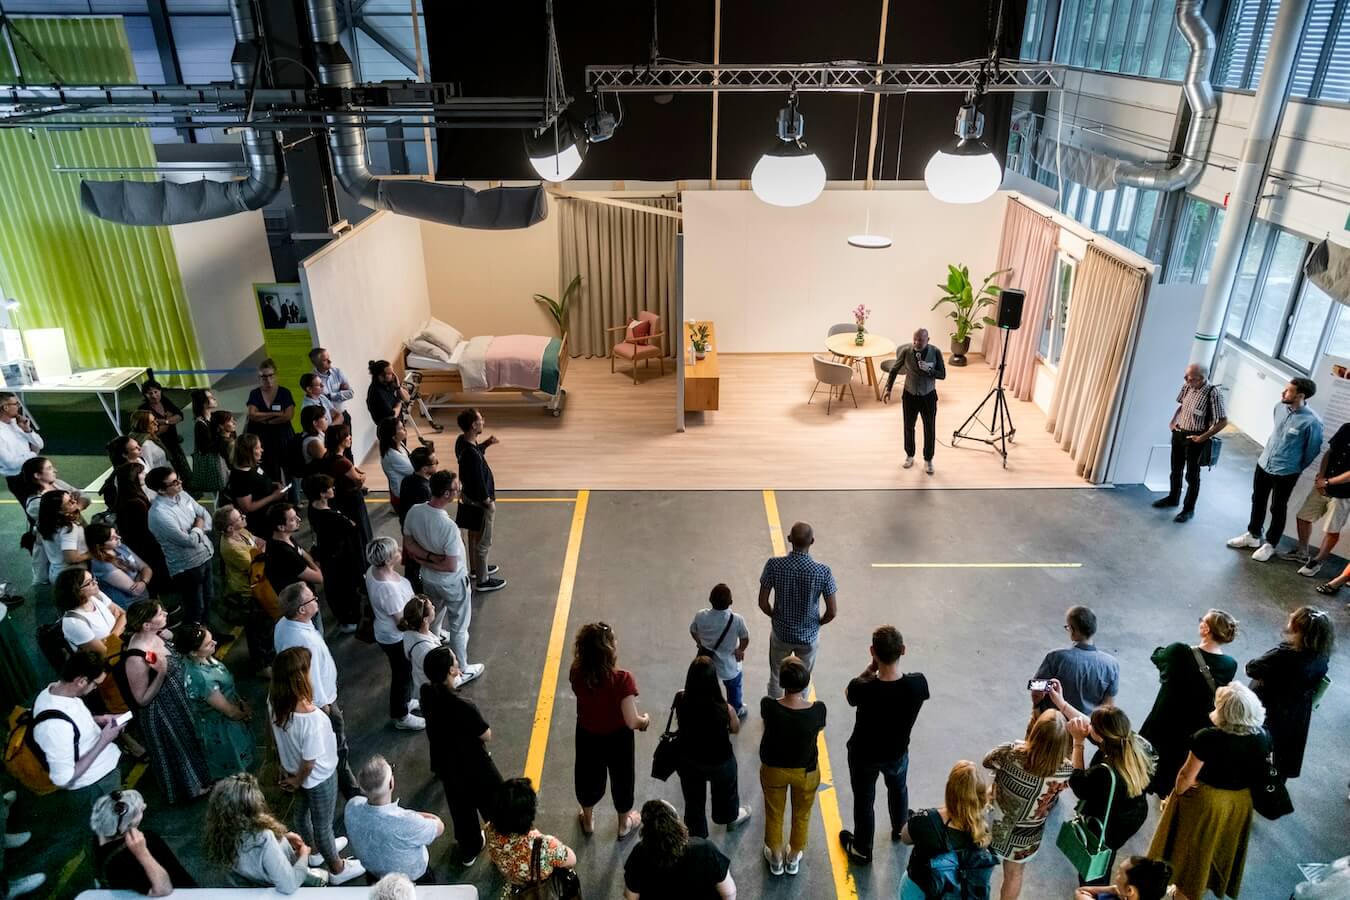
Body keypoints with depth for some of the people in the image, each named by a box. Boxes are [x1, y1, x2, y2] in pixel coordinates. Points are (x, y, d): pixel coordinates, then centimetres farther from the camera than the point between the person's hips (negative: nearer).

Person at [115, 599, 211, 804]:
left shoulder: (156, 635, -12)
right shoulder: (136, 658, -36)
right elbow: (142, 700, -25)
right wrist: (161, 673, -36)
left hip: (180, 701, 8)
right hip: (162, 712, -8)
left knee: (189, 737, 30)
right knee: (177, 747, 18)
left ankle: (197, 777, 56)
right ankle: (188, 787, 45)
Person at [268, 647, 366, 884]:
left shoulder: (274, 700, -21)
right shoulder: (311, 719, -42)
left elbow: (277, 736, -2)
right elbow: (309, 763, -27)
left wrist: (287, 768, 15)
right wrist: (298, 781, -5)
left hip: (292, 768, 6)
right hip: (318, 777, -6)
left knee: (302, 812, 31)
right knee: (323, 824, 19)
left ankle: (314, 851, 59)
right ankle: (337, 869, 45)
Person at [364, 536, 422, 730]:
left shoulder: (373, 570, -12)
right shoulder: (388, 588, -39)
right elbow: (402, 621, -29)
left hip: (385, 632, 8)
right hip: (396, 639, -8)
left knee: (405, 671, 30)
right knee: (403, 675, 15)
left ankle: (405, 701, 52)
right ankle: (401, 717, 37)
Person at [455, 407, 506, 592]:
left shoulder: (462, 440, -7)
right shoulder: (472, 455, -35)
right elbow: (478, 483, -28)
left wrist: (486, 444, 0)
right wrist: (489, 502, -14)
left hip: (469, 496, 9)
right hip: (479, 501, -9)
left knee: (474, 535, 26)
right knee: (483, 542, 8)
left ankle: (475, 569, 45)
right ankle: (483, 581, 24)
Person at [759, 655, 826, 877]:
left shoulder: (768, 706, -31)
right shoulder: (818, 710, -30)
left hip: (773, 770, 0)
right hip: (806, 772, 0)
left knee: (774, 814, 28)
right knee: (801, 816, 29)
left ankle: (776, 859, 50)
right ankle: (793, 859, 51)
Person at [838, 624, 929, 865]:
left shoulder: (862, 689, -37)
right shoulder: (918, 683, -31)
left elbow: (848, 693, -12)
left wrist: (871, 668, -19)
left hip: (863, 754, -3)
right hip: (897, 752, 3)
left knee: (864, 800, 23)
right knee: (898, 789, 34)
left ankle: (862, 849, 45)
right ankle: (900, 830, 61)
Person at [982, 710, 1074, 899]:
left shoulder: (1012, 752, -33)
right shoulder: (1065, 771, -29)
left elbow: (987, 761, -9)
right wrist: (1079, 740, -4)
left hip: (992, 826, 0)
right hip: (1025, 836, 0)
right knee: (1014, 875, 31)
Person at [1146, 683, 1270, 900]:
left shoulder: (1208, 738, -33)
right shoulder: (1262, 737, -19)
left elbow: (1187, 776, -22)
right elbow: (1260, 770, -1)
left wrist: (1176, 793, -2)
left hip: (1204, 800, -5)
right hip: (1241, 801, 5)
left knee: (1194, 844, 19)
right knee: (1223, 844, 29)